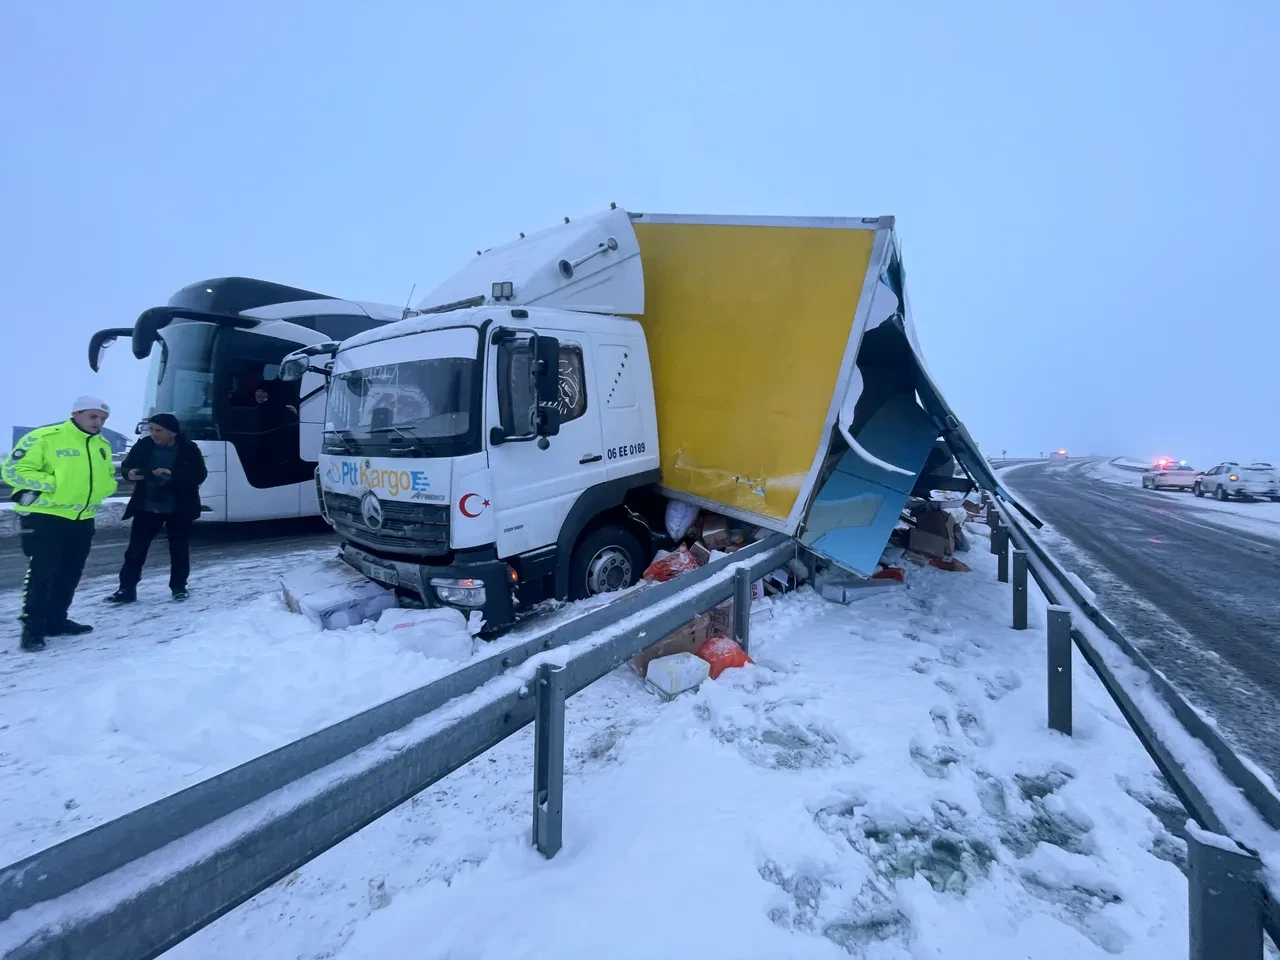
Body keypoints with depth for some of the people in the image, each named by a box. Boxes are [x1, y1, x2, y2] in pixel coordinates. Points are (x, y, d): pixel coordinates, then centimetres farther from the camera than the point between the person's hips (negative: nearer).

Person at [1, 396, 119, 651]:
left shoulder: (102, 445, 10)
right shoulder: (43, 438, -12)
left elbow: (109, 476, 21)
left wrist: (107, 486, 0)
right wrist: (52, 483, -20)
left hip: (83, 519, 7)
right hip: (44, 517, -7)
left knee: (70, 573, 13)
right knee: (41, 574, -5)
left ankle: (56, 620, 26)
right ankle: (33, 628, 6)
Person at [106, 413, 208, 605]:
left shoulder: (189, 448, -11)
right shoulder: (143, 445, -2)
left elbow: (199, 475, -15)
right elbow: (126, 466, 7)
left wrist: (172, 475, -29)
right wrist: (129, 473, -17)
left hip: (179, 508, -2)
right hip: (146, 507, 3)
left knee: (179, 549, 7)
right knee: (136, 548, 3)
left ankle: (178, 587, 20)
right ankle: (126, 589, 11)